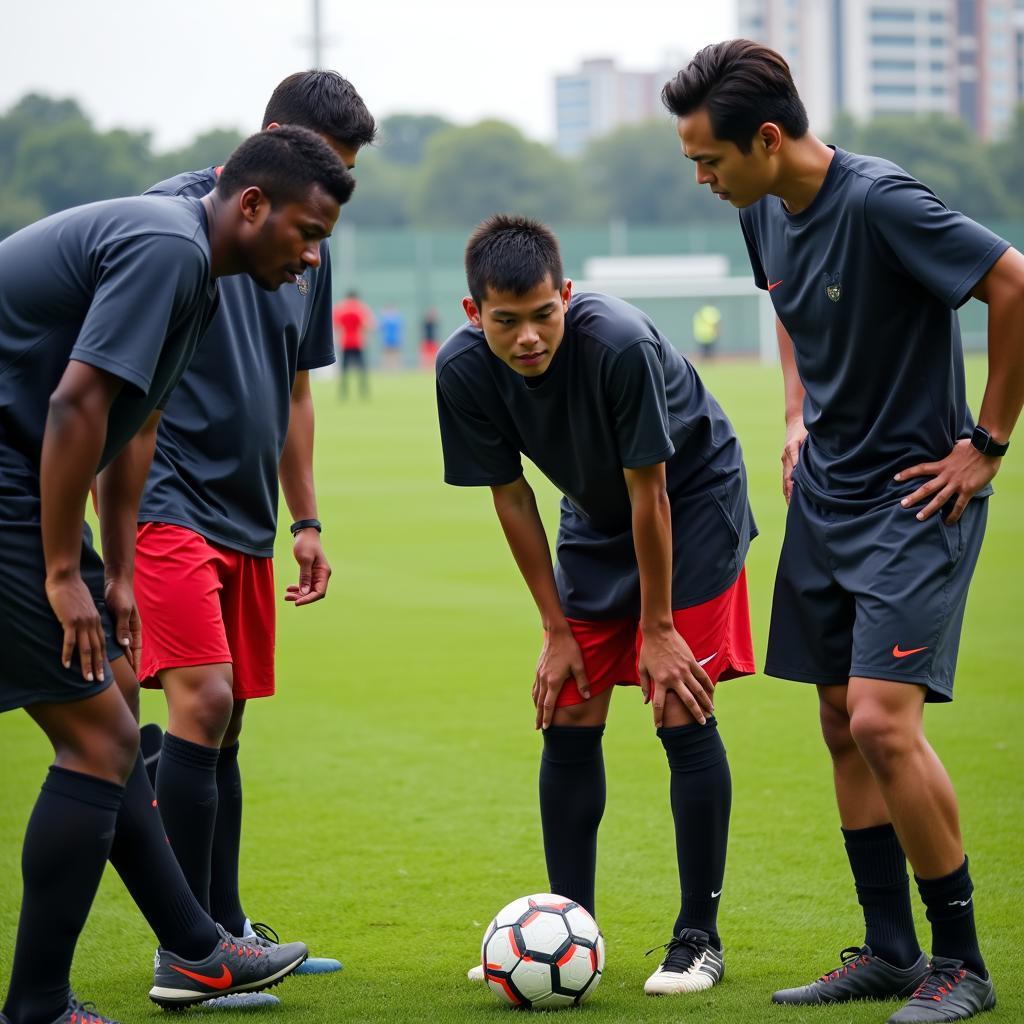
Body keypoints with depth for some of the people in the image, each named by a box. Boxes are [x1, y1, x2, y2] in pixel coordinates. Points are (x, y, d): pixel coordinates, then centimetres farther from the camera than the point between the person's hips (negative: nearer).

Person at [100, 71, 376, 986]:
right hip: (170, 502, -8)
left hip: (245, 521, 8)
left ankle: (225, 935, 18)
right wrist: (120, 541, -14)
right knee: (202, 698, -17)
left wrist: (305, 519, 19)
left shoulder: (309, 244, 12)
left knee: (225, 727, 11)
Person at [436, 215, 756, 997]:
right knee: (568, 717, 0)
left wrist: (658, 627, -18)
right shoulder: (464, 369, -21)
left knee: (682, 713, -12)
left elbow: (650, 492, -25)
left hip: (693, 500, -5)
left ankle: (699, 939, -3)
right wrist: (557, 631, -6)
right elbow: (510, 495, -8)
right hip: (596, 516, 5)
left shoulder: (620, 343, -35)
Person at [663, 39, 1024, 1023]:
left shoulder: (879, 204, -23)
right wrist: (801, 415, 13)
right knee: (842, 727, 10)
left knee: (882, 720, -16)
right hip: (825, 494, 9)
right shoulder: (765, 213, 3)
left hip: (914, 498, -8)